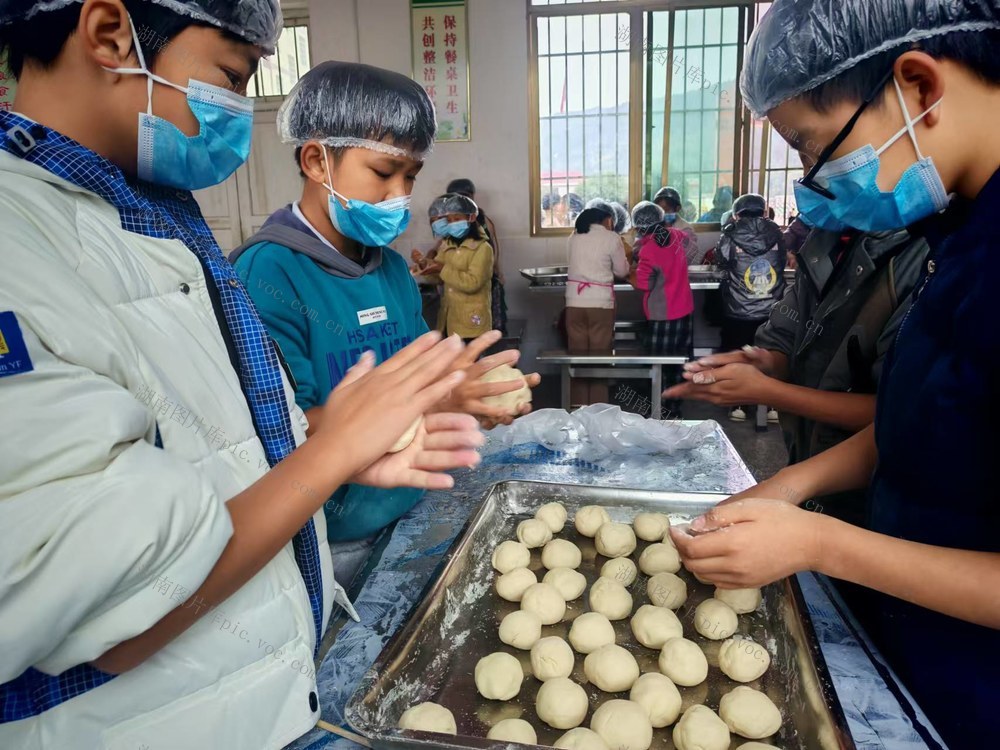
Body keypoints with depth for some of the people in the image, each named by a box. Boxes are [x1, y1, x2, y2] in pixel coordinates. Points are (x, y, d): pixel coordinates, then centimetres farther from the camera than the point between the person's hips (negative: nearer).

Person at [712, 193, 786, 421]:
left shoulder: (731, 237, -10)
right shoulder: (776, 235, -2)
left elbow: (720, 262, 7)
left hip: (738, 312, -2)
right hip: (771, 311, 2)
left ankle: (739, 406, 14)